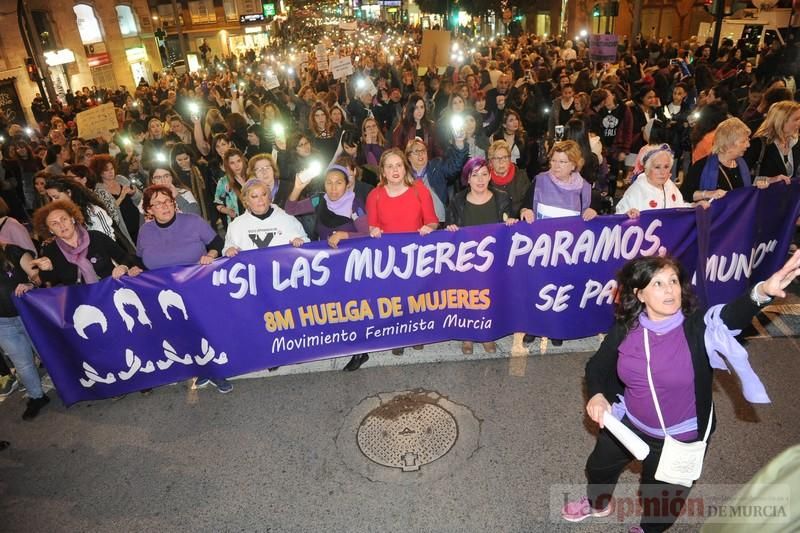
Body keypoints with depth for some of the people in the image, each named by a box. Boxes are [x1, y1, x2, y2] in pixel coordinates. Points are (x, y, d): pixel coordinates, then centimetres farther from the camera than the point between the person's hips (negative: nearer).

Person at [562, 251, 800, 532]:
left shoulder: (697, 327, -25)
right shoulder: (625, 330, -16)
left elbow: (733, 315, -46)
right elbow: (597, 366, -3)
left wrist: (762, 292, -66)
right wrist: (597, 395, -22)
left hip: (680, 438, -3)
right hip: (628, 424, 3)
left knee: (661, 497, 23)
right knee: (599, 466, 28)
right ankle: (598, 503, 63)